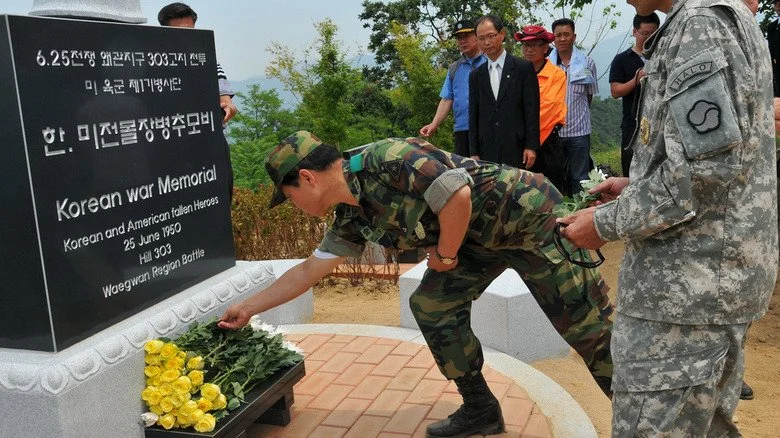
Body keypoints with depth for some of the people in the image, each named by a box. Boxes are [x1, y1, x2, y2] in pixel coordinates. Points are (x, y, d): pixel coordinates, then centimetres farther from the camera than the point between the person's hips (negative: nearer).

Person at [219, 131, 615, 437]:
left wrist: (445, 254, -12)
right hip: (478, 237, 8)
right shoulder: (352, 219, 3)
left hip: (526, 213, -8)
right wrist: (247, 307, 15)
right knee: (432, 307, 3)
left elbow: (458, 196, -28)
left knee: (586, 324, -4)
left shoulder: (386, 160, -25)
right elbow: (308, 271, 12)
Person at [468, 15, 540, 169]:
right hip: (487, 153, 3)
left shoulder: (524, 68, 3)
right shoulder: (475, 76, 13)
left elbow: (532, 110, -1)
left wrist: (531, 147, -8)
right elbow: (473, 117, 12)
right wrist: (474, 153, 5)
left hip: (517, 150, -2)